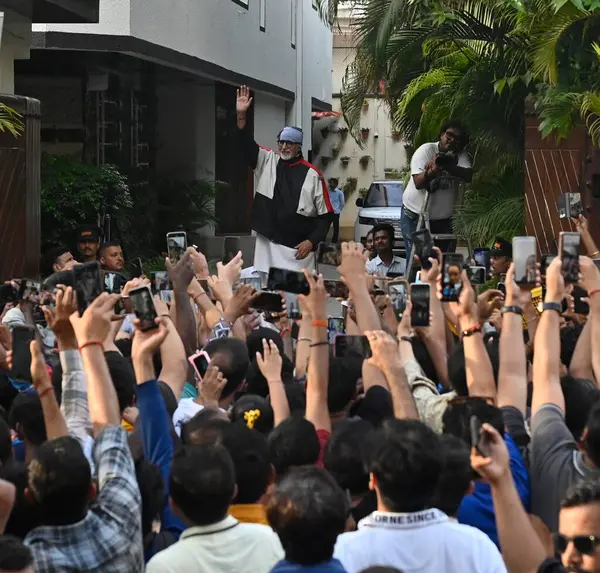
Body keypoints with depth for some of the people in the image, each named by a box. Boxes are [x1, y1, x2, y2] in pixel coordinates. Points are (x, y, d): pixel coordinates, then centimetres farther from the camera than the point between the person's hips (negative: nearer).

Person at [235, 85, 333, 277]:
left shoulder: (312, 174, -2)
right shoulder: (268, 162, 9)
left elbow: (325, 214, -2)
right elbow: (247, 145, -3)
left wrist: (311, 241, -12)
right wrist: (241, 115, -17)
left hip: (298, 249, -3)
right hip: (267, 245, 4)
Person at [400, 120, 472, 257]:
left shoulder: (461, 156, 2)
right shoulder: (426, 150, -9)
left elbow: (468, 175, -20)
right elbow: (418, 183, -20)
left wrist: (448, 166, -37)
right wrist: (433, 171, -40)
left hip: (443, 219, 4)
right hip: (416, 216, -4)